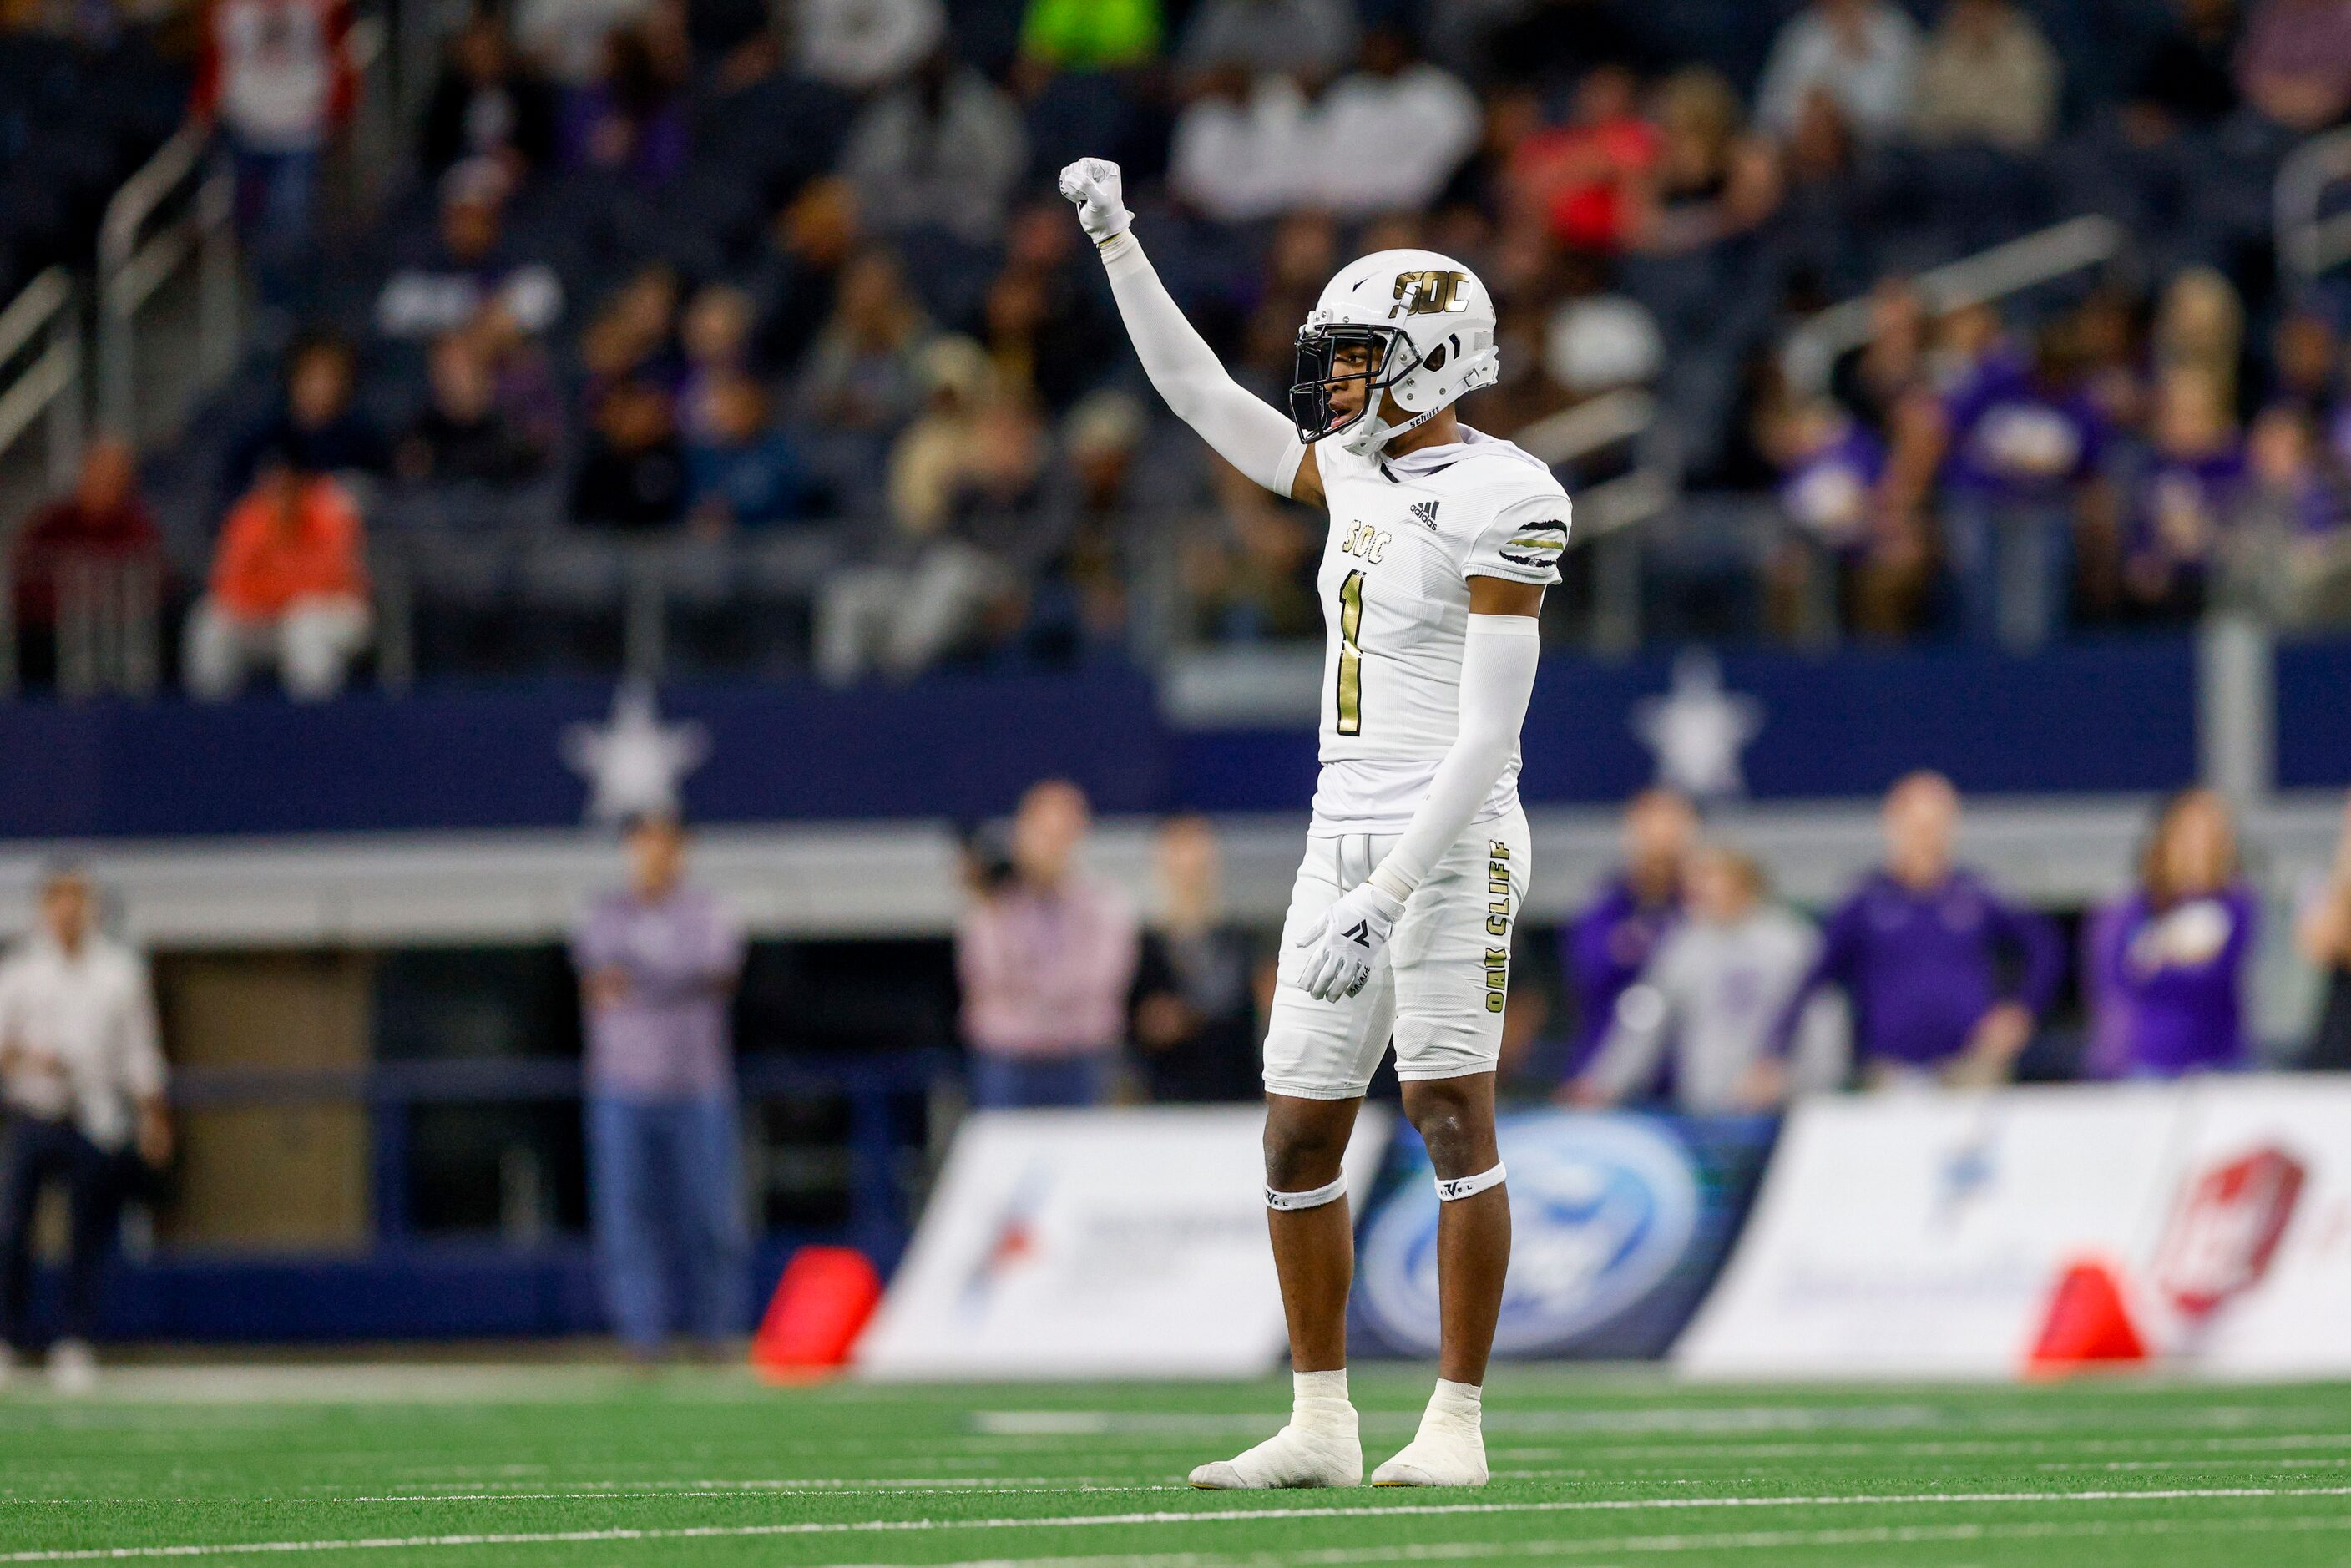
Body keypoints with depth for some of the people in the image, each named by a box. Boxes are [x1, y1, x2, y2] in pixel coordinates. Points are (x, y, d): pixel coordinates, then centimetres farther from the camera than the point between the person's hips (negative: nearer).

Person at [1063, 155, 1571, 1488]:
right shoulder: (1360, 476, 12)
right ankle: (1322, 1426, 14)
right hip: (1347, 844, 8)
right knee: (1301, 1141, 7)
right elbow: (1206, 398, 25)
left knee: (1453, 1123, -7)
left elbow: (1487, 736, -17)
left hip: (1451, 845, -8)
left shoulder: (1501, 501, -13)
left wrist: (1386, 899, -21)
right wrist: (1116, 240, 20)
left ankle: (1456, 1426, -2)